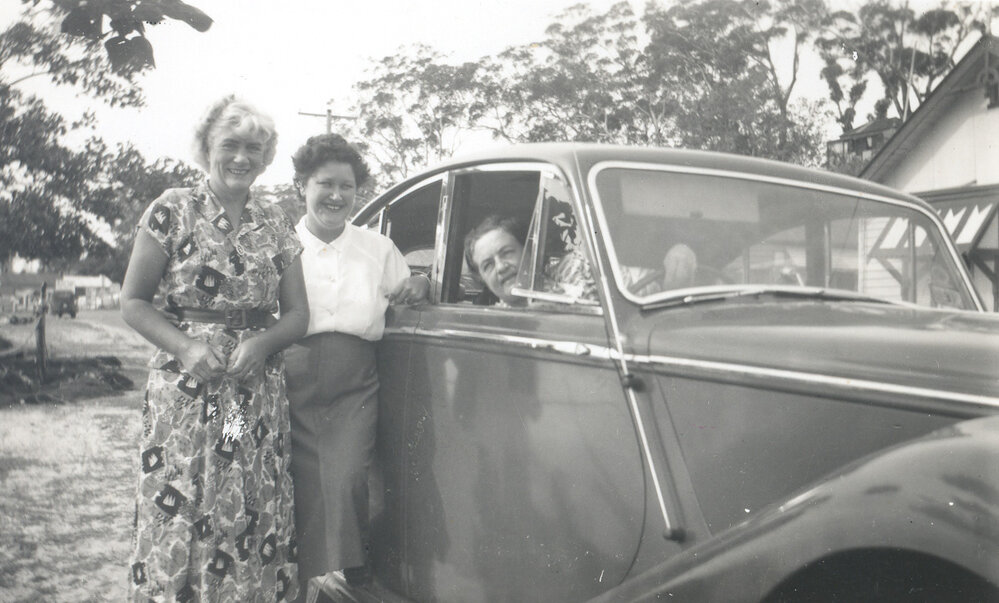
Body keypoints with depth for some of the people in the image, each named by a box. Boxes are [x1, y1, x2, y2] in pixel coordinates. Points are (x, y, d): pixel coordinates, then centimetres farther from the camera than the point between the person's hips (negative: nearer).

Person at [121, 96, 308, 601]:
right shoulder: (173, 210, 1)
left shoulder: (275, 223, 9)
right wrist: (186, 347, -14)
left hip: (259, 390, 3)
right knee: (178, 518, -2)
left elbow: (297, 313, 10)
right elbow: (132, 301, 0)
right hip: (185, 389, -2)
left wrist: (263, 343, -10)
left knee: (255, 518, 3)